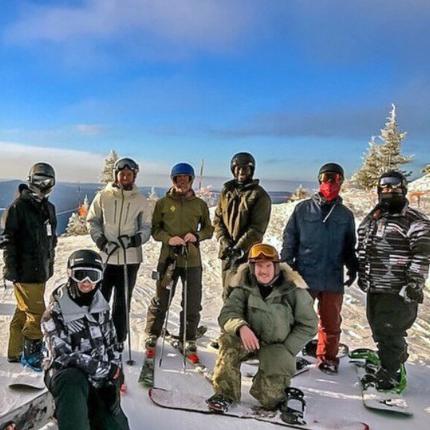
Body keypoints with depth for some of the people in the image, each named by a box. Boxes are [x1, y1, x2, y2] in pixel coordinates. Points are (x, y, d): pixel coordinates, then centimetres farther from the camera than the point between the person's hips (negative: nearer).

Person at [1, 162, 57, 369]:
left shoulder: (48, 207, 13)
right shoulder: (19, 206, -10)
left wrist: (50, 263, 19)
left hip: (41, 270, 8)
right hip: (25, 271, -8)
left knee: (24, 311, 16)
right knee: (36, 313, -5)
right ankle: (31, 354, 10)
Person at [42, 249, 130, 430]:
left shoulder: (101, 304, 3)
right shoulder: (55, 313, -14)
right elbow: (63, 356, -20)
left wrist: (114, 368, 0)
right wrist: (104, 369, -19)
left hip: (102, 376, 6)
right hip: (67, 372, -5)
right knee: (74, 382, -40)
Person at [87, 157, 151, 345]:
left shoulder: (141, 200, 2)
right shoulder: (103, 196, 0)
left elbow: (146, 225, 6)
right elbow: (92, 220, 8)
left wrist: (139, 237, -14)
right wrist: (98, 237, -9)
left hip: (130, 258, 1)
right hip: (105, 255, 0)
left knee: (122, 302, 10)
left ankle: (118, 340, 22)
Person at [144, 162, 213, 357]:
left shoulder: (200, 204, 6)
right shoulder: (163, 203, 3)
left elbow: (209, 229, 11)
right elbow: (154, 228, 4)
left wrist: (197, 235, -10)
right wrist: (168, 238, -15)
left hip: (192, 260, 2)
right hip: (168, 258, -1)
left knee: (192, 304, 7)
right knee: (161, 300, 6)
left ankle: (188, 340, 24)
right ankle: (152, 335, 27)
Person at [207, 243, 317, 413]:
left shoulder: (293, 289, -14)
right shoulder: (244, 287, -10)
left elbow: (308, 326, -7)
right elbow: (226, 314, -18)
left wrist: (286, 351, -13)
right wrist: (241, 327, -41)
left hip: (278, 345, -1)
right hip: (250, 338, 1)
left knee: (269, 399, -9)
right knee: (229, 342, -31)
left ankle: (278, 382, 28)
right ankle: (225, 393, -14)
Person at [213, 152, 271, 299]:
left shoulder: (259, 195, -5)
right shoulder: (227, 192, 12)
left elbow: (257, 228, -12)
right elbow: (218, 220, 8)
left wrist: (239, 248, -20)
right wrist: (225, 243, -7)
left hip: (246, 254, -6)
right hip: (227, 252, 6)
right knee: (227, 294, 14)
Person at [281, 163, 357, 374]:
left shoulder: (345, 214, 9)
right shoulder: (303, 209, 1)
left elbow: (349, 246, 16)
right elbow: (289, 240, 2)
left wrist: (352, 267, 1)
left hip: (333, 279, 2)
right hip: (303, 276, -2)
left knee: (331, 323, 12)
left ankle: (327, 358, 29)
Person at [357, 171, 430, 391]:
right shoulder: (371, 219, 15)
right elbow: (362, 249, 21)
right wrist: (362, 275, 17)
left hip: (399, 291, -7)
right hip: (374, 289, 7)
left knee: (389, 333, -4)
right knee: (379, 331, 16)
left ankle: (391, 375, 12)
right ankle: (393, 365, 33)